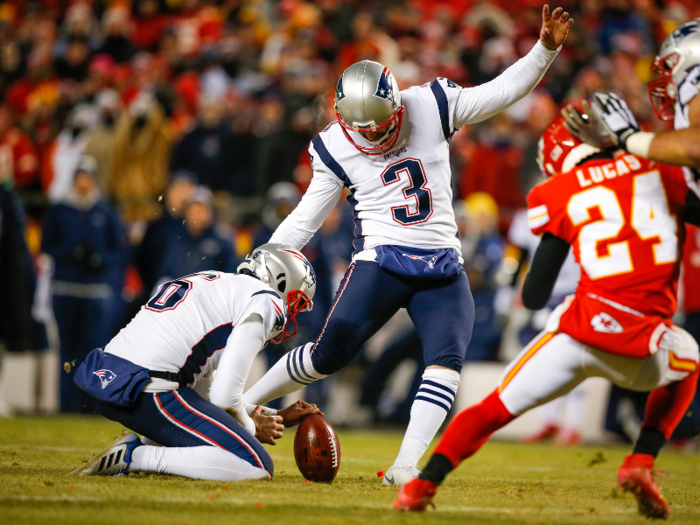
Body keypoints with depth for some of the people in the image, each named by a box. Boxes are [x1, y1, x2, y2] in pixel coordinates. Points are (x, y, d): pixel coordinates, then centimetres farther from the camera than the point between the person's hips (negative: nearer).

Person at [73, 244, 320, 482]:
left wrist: (278, 417, 29)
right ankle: (134, 457, -14)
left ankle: (140, 447, 11)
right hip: (150, 391, -10)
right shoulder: (264, 301, 0)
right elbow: (224, 398, -8)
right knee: (258, 466, -12)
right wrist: (252, 428, 12)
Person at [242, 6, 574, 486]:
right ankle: (240, 403, 8)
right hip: (381, 261, -1)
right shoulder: (337, 148, -2)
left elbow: (505, 90, 4)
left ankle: (405, 468, -22)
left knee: (447, 359, -19)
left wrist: (545, 48, -10)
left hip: (442, 270, 2)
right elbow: (306, 218, 6)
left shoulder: (431, 108, -2)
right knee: (330, 353, -11)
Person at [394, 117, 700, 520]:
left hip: (580, 327, 0)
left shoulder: (561, 195, 9)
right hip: (640, 347, 0)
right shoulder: (658, 169, 12)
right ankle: (640, 464, 16)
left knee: (496, 408, 18)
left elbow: (534, 298, 7)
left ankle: (424, 485, 4)